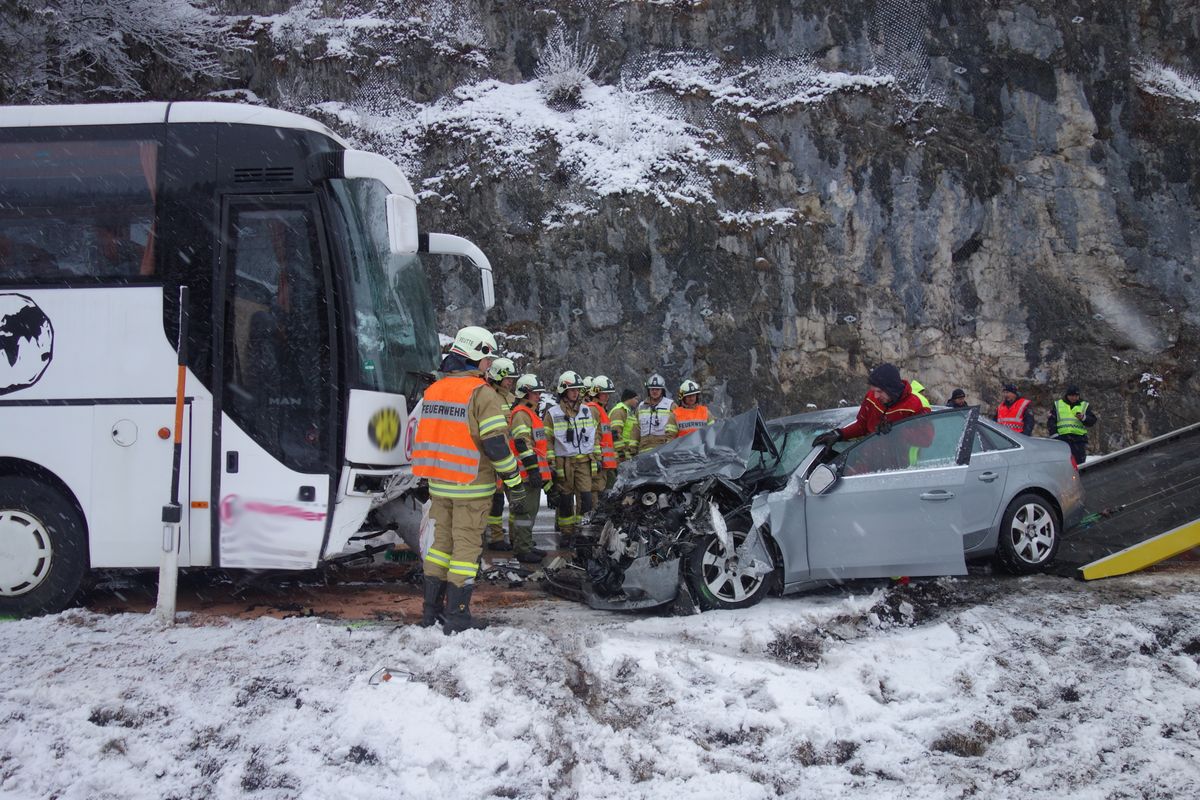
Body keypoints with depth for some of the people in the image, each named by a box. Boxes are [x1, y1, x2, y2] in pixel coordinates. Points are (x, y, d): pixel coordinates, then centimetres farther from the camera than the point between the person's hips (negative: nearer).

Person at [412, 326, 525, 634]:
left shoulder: (433, 390, 11)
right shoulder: (482, 393, -13)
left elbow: (424, 436, 17)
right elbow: (496, 443, -18)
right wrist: (515, 481, -10)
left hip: (438, 482, 7)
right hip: (471, 485, -7)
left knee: (442, 541, 16)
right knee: (467, 545, -1)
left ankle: (431, 609, 19)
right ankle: (457, 616, 1)